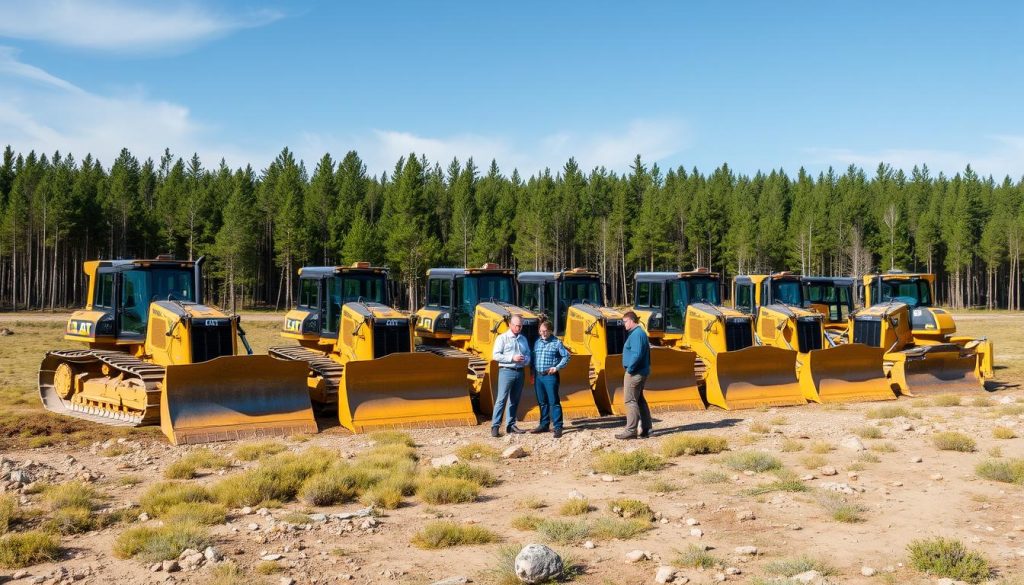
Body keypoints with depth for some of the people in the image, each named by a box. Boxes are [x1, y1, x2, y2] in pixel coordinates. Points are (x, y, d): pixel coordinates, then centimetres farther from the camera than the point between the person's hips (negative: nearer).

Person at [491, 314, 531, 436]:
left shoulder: (523, 339, 15)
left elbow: (528, 354, 17)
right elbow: (495, 355, -9)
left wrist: (526, 360, -7)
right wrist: (512, 358, -16)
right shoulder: (502, 338, -2)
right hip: (507, 371, -6)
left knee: (515, 400, 10)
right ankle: (495, 426, -9)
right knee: (501, 399, -9)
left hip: (520, 372, 6)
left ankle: (510, 425, 17)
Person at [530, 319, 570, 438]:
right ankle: (544, 425, 21)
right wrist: (533, 374, 12)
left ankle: (558, 427, -5)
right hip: (538, 376, 5)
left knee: (553, 402, -6)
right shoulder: (537, 342, 11)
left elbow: (566, 356, -4)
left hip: (550, 376, -5)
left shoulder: (556, 342, -4)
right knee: (542, 402, 12)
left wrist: (557, 367, -12)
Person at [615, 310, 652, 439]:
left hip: (634, 373, -11)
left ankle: (631, 430, -6)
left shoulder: (636, 334, -17)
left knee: (630, 401, -7)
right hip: (641, 372, 11)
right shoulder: (640, 333, 16)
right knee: (639, 400, 16)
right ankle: (646, 428, 20)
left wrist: (630, 368, -18)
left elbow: (637, 354, -26)